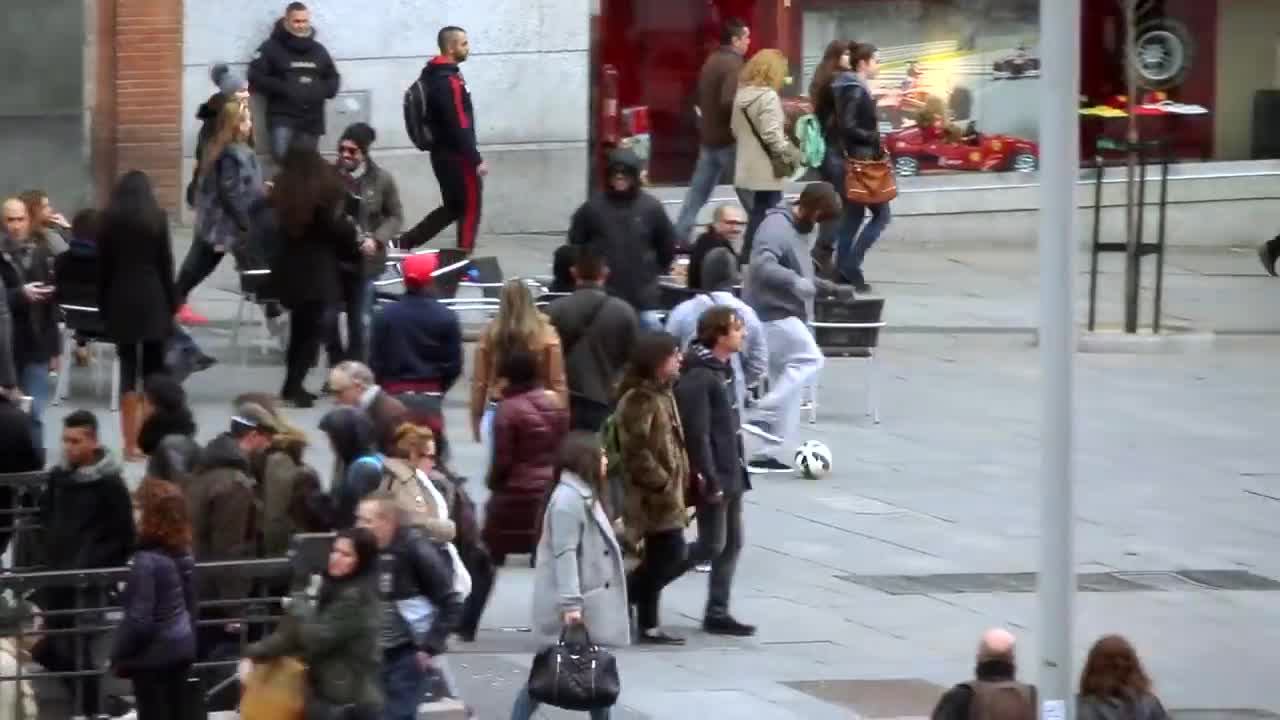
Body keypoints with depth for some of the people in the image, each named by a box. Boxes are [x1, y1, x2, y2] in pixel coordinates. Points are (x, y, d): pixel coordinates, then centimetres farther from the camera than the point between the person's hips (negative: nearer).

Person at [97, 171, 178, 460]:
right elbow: (166, 263, -1)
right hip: (153, 300, -1)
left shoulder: (109, 220, 2)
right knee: (154, 371, 5)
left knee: (128, 370, 1)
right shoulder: (156, 218, 0)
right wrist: (172, 303, 4)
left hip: (120, 301, 1)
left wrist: (103, 306, 7)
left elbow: (103, 266, 2)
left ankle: (131, 442, -5)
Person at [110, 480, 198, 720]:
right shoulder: (184, 556, 3)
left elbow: (139, 619, -21)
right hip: (181, 647, 7)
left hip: (153, 653, -7)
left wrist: (119, 655, -9)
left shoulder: (147, 561, -22)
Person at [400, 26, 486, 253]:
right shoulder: (449, 81, -20)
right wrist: (476, 160, -20)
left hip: (442, 152, 9)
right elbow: (460, 127, -24)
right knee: (470, 209, 3)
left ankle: (405, 243, 13)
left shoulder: (432, 75, 10)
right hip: (456, 156, -9)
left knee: (452, 207, 17)